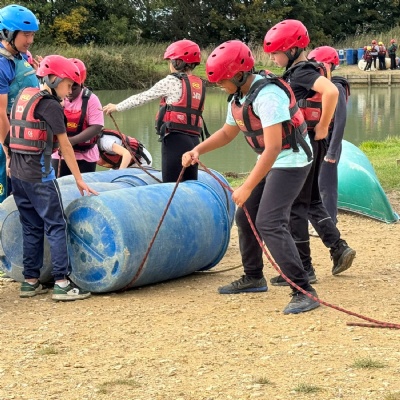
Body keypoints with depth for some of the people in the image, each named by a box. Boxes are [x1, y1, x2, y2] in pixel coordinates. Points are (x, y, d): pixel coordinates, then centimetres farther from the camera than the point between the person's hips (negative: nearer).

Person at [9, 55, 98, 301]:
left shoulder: (24, 96, 11)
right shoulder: (51, 106, -10)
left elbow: (12, 131, 14)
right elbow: (65, 145, -7)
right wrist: (79, 179, -2)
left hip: (18, 172, 8)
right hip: (39, 174, -7)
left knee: (32, 227, 13)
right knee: (56, 226, -3)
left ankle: (30, 282, 16)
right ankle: (62, 283, -6)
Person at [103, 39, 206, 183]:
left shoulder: (171, 81, -3)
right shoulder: (200, 85, 15)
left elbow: (143, 97, 5)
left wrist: (117, 107, 16)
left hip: (175, 139, -7)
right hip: (194, 140, 7)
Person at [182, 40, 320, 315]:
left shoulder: (267, 95, -27)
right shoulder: (239, 98, 4)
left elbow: (273, 148, -30)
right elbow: (227, 133, 21)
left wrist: (247, 188, -28)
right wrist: (197, 151, 5)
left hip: (291, 160, -10)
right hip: (270, 161, 10)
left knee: (270, 223, -19)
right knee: (246, 217, 16)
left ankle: (304, 292, -20)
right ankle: (253, 278, 34)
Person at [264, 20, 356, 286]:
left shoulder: (301, 73, -17)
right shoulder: (307, 70, 12)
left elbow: (331, 91, -33)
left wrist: (322, 127, -24)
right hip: (312, 144, 10)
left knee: (294, 205, -3)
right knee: (311, 201, 20)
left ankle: (303, 268, 1)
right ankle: (339, 248, 17)